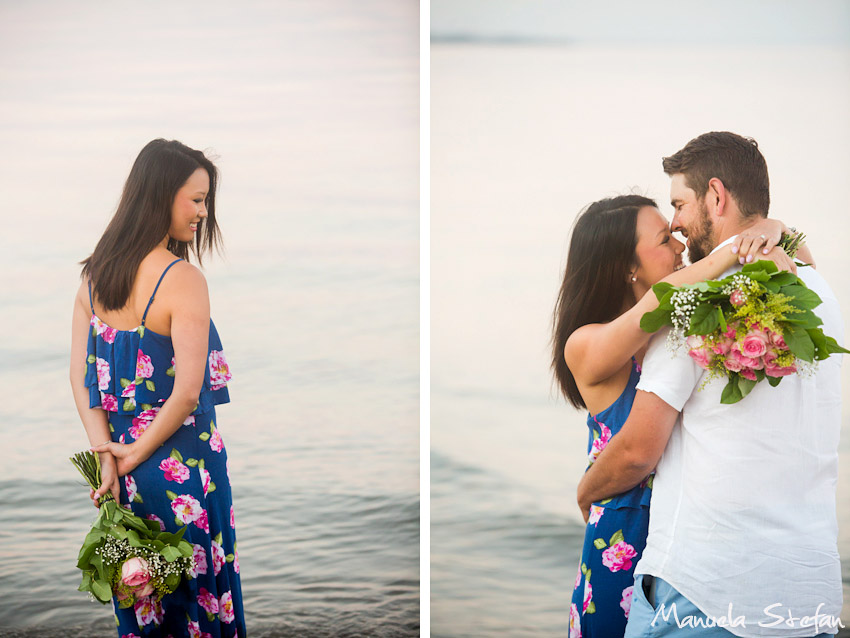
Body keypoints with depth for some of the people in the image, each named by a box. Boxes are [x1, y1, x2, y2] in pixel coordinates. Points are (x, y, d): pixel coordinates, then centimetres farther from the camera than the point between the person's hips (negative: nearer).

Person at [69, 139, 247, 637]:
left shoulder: (95, 274, 3)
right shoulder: (184, 280, -18)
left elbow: (80, 377, 1)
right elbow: (187, 393, -22)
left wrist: (108, 455, -3)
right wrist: (136, 455, -10)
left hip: (126, 474, 6)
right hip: (182, 468, -6)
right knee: (196, 594, 9)